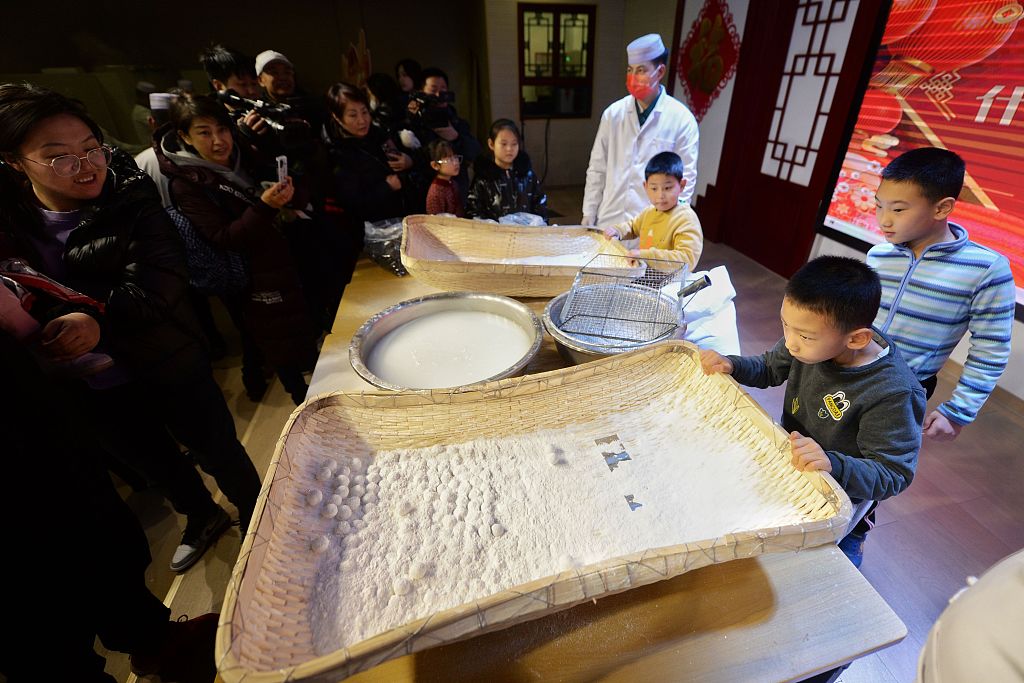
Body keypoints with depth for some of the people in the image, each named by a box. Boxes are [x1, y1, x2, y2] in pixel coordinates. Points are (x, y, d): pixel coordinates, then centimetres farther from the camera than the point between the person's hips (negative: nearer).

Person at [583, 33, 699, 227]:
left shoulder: (682, 119, -2)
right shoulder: (613, 113, 6)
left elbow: (686, 178, -1)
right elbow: (597, 169, 9)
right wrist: (589, 214, 6)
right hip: (608, 222, 3)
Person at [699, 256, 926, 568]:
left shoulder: (891, 394, -33)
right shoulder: (816, 338, -18)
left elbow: (894, 474, -26)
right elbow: (770, 369, 0)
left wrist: (834, 465, -45)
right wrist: (731, 365, -19)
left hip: (839, 492, -5)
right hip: (789, 458, 5)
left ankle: (852, 537, 30)